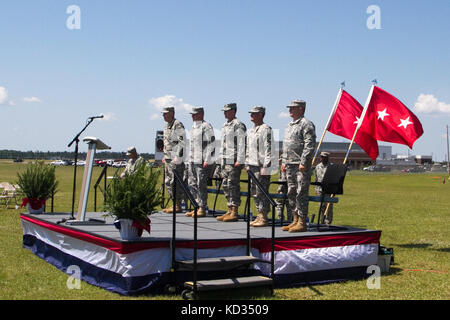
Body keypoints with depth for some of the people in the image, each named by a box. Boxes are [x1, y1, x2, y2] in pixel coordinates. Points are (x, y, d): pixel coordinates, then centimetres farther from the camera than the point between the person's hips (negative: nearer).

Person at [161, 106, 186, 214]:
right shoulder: (166, 126, 19)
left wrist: (178, 157, -22)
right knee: (168, 182, 12)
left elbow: (182, 142, -18)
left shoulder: (178, 125, -11)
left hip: (176, 160, -10)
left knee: (175, 183, -8)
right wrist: (164, 156, 22)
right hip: (168, 159, 10)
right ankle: (174, 204, 19)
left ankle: (178, 206, -4)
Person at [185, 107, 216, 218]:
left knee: (201, 185, -5)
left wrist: (207, 161, -18)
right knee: (192, 184, 10)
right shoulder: (194, 126, 18)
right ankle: (197, 207, 18)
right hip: (193, 161, 9)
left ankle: (202, 209, 2)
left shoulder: (206, 127, -10)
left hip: (202, 162, -9)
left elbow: (211, 145, -15)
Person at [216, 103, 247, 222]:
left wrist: (239, 161, -18)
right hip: (225, 161, 9)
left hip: (234, 161, -9)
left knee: (233, 186, -8)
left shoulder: (238, 126, -9)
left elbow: (242, 145, -14)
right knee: (226, 185, 10)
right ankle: (229, 211, 17)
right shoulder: (225, 126, 19)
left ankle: (234, 212, -4)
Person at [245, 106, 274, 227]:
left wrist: (265, 167, -19)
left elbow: (269, 149, -15)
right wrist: (247, 164, 18)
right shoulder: (251, 131, 18)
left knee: (262, 192, -7)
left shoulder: (266, 129, -10)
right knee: (254, 192, 11)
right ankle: (259, 216, 18)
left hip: (262, 166, -9)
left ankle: (264, 218, -2)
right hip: (252, 166, 9)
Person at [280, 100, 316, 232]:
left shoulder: (306, 124, -9)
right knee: (291, 193, 11)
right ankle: (295, 220, 20)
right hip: (290, 166, 9)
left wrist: (303, 162, -20)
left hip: (301, 166, -9)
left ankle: (302, 223, -4)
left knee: (301, 194, -8)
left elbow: (310, 145, -16)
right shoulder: (290, 125, 20)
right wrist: (284, 161, 19)